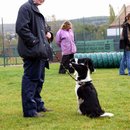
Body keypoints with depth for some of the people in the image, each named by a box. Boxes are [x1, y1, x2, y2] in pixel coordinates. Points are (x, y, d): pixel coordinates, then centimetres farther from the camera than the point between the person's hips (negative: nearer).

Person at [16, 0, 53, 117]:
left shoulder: (36, 10, 21)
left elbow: (43, 28, 31)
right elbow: (21, 28, -20)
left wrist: (47, 33, 9)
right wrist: (35, 42, -20)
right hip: (32, 51, -10)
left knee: (39, 79, 17)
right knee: (30, 79, -7)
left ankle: (38, 104, 28)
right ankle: (30, 110, -4)